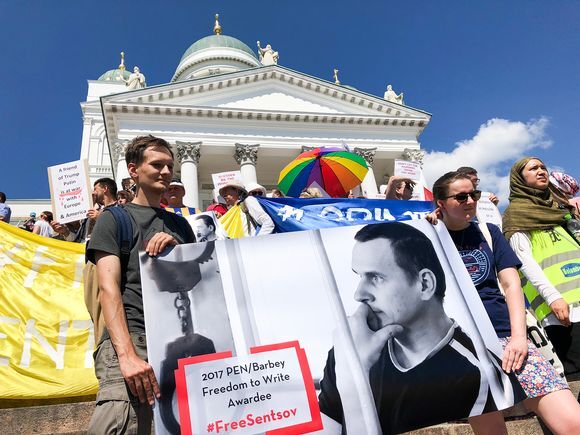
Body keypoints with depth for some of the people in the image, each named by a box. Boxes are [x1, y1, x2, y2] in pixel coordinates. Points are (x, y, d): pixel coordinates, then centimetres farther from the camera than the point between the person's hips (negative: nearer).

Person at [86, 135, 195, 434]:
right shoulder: (114, 219, 9)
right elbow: (109, 288, -4)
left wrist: (175, 246, 0)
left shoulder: (179, 224, 23)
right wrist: (127, 354, -19)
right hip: (131, 336, -4)